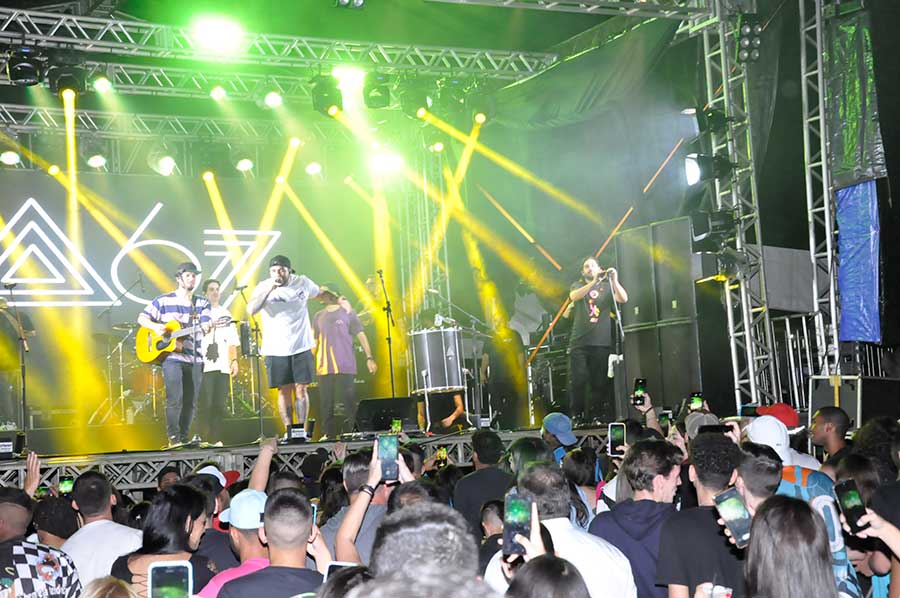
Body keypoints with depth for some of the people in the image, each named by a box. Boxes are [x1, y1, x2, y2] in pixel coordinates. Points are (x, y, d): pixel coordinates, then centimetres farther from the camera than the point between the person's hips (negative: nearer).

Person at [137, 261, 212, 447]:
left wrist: (207, 327, -28)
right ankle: (173, 438, -6)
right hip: (171, 356, -4)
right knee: (175, 399, -13)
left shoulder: (202, 303, 11)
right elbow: (142, 318, 7)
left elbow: (206, 326, -3)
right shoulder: (164, 301, 4)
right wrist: (155, 326, -13)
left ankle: (184, 438, 15)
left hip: (195, 359, 4)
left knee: (190, 401, 6)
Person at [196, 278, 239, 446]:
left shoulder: (226, 314, 21)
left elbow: (232, 341, 19)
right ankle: (202, 438, -3)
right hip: (205, 365, -4)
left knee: (219, 404, 1)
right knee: (205, 404, -9)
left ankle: (215, 438, 6)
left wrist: (234, 360, 10)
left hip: (223, 366, 4)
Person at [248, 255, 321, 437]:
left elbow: (319, 294, 22)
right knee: (284, 391, 2)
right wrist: (269, 289, -27)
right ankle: (288, 431, 8)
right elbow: (251, 310, -22)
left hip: (301, 347, 1)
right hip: (276, 349, -1)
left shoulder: (303, 283, 0)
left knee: (301, 389, -1)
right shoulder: (263, 287, -6)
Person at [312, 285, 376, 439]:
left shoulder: (347, 313, 5)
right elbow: (315, 341, 19)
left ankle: (351, 432, 1)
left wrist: (369, 358, -7)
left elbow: (361, 335, 2)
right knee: (326, 403, 3)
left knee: (348, 401, -5)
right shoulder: (318, 317, 16)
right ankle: (328, 434, 9)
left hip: (345, 367, -4)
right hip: (324, 367, 4)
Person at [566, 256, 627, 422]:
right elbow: (574, 296, -12)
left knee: (600, 383, 0)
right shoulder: (577, 285, 11)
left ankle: (599, 416, 6)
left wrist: (614, 280, -21)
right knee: (577, 381, -5)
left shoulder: (607, 286, 11)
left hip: (601, 343, 0)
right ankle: (577, 417, 1)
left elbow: (623, 299, -5)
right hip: (579, 342, 0)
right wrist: (593, 282, -24)